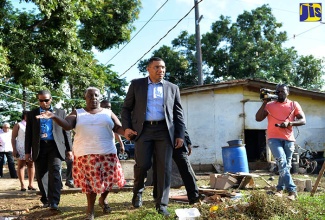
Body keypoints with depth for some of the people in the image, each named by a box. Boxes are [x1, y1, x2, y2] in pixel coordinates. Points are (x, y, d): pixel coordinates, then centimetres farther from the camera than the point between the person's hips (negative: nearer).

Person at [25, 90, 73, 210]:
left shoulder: (60, 112, 10)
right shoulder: (32, 114, 11)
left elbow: (66, 131, 10)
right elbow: (28, 134, 10)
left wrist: (69, 149, 5)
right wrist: (27, 151, 5)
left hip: (55, 146, -2)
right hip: (39, 147, 2)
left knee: (55, 173, -13)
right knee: (41, 175, 6)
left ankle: (54, 202, -14)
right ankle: (46, 200, 20)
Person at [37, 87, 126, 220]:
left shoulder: (108, 113, 12)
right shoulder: (77, 113, 9)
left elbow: (118, 128, 5)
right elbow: (67, 125, -6)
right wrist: (53, 117, -24)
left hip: (107, 153, 2)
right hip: (86, 153, -1)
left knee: (108, 178, 5)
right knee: (90, 180, -1)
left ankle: (103, 200, 35)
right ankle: (90, 209, 14)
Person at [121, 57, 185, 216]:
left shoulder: (172, 88, 12)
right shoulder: (136, 84, 9)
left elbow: (178, 113, 11)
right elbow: (126, 108, 9)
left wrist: (180, 135, 3)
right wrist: (126, 127, -4)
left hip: (164, 130, 1)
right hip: (143, 130, -1)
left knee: (164, 168, -4)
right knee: (142, 164, -9)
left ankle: (161, 205, 4)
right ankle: (138, 190, 22)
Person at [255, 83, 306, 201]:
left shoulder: (294, 105, 10)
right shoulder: (269, 105, 9)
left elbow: (303, 120, 3)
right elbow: (258, 118, 0)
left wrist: (289, 123, -14)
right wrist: (264, 102, -6)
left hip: (289, 139, 2)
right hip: (274, 138, -2)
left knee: (286, 165, 8)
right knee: (282, 162, -20)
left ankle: (280, 189, 23)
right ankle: (292, 190, -18)